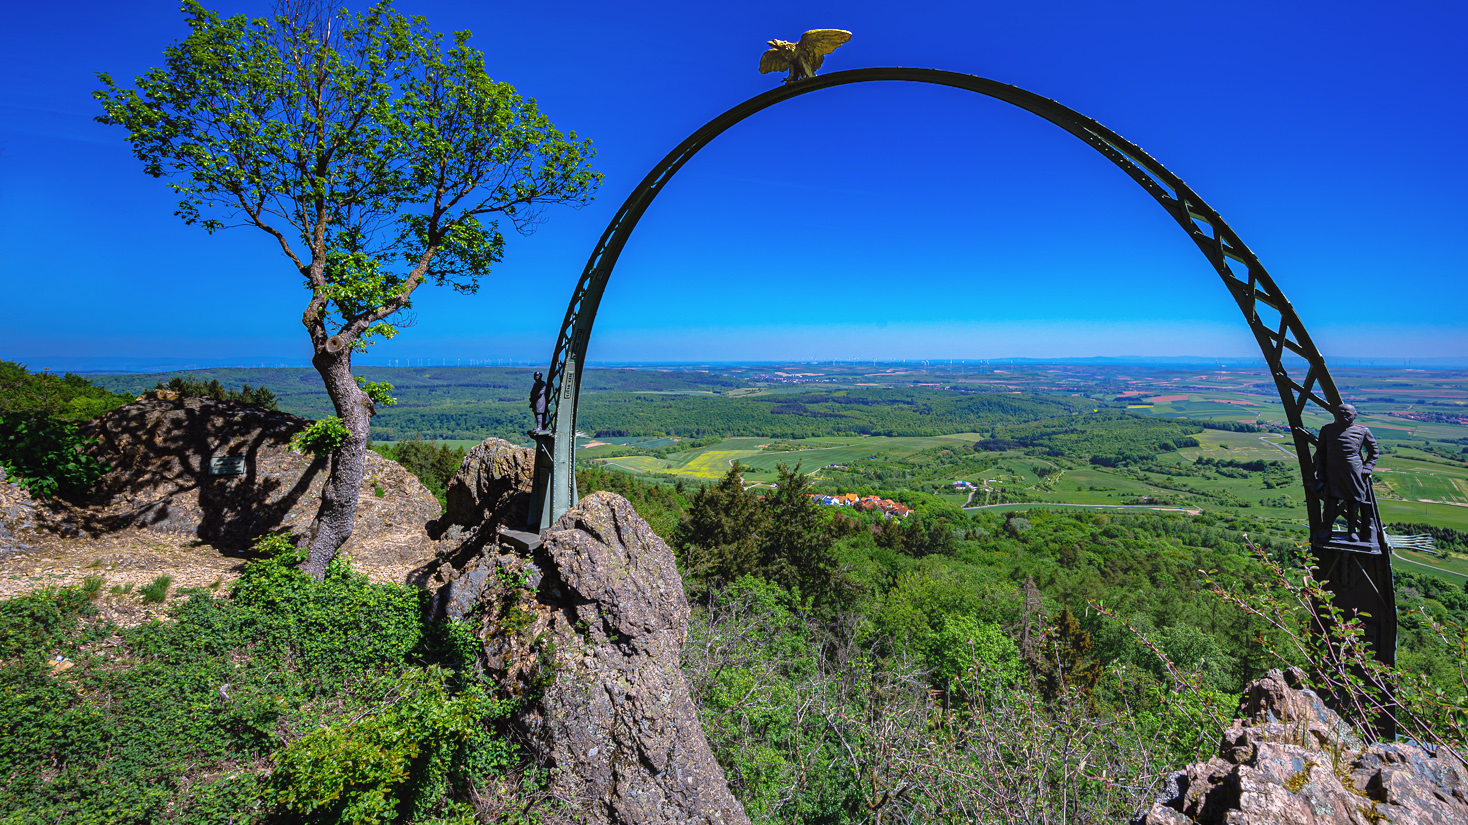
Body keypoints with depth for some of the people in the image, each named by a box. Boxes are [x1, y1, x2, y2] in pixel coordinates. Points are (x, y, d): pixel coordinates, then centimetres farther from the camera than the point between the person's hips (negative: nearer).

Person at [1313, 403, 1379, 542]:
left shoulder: (1362, 431, 9)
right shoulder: (1327, 430, 11)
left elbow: (1374, 452, 18)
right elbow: (1320, 452, 15)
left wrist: (1367, 468, 4)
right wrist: (1320, 472, 6)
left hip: (1354, 472, 0)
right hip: (1333, 471, 0)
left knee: (1354, 501, 5)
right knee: (1331, 500, -7)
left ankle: (1352, 531, 21)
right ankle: (1327, 529, 5)